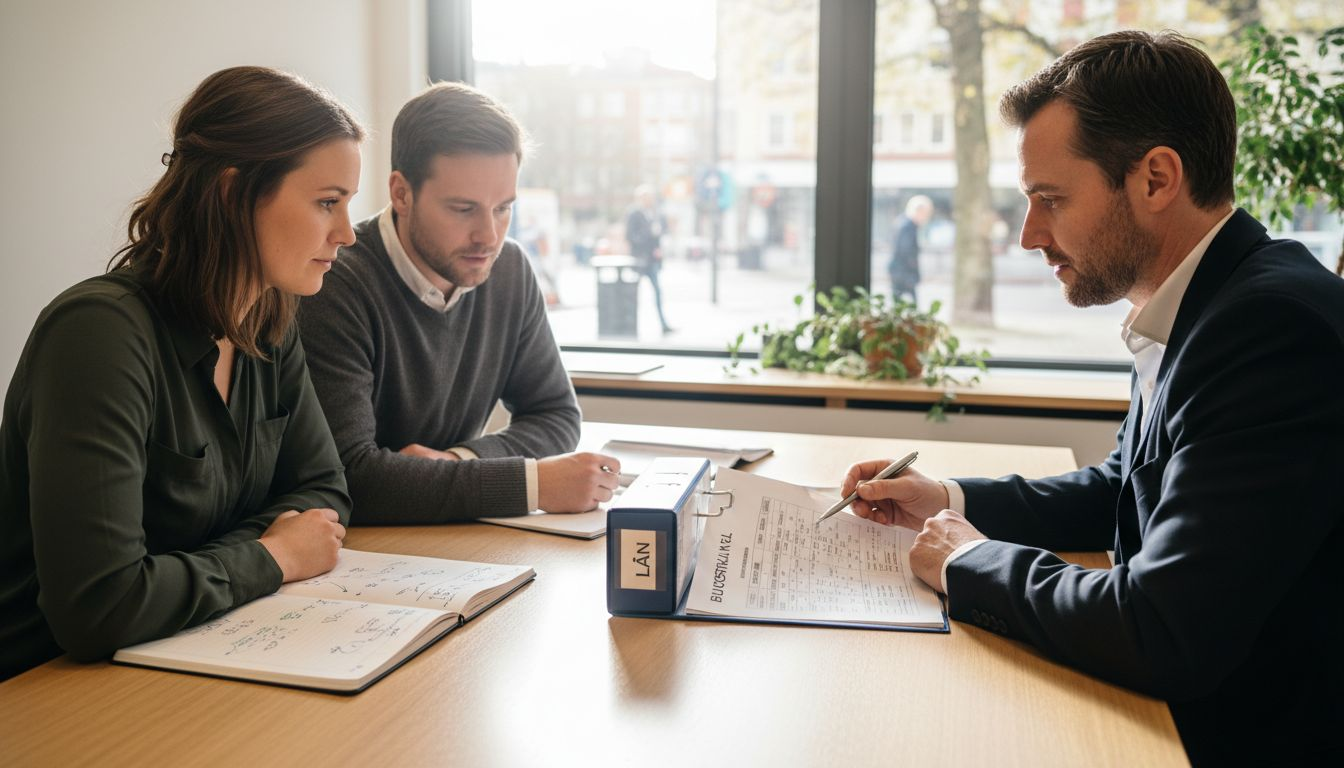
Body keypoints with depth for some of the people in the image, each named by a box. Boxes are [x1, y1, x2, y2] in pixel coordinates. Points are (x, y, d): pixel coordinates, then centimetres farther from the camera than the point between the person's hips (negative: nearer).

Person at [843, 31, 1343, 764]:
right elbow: (1122, 488, 17)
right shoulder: (1205, 308, 3)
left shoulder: (1276, 325, -26)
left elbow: (1161, 639, -30)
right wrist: (949, 500, 5)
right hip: (1177, 708, 7)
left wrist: (971, 562, -14)